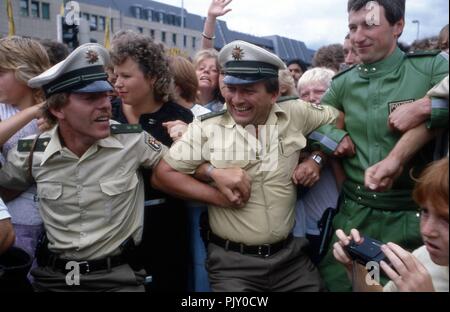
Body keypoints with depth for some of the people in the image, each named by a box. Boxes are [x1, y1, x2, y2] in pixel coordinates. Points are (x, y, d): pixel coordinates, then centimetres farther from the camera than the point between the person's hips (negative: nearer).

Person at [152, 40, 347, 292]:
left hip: (290, 254, 3)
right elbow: (162, 175, -4)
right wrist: (213, 171, -15)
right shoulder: (206, 128, -7)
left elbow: (337, 119, 15)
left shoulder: (296, 115, -1)